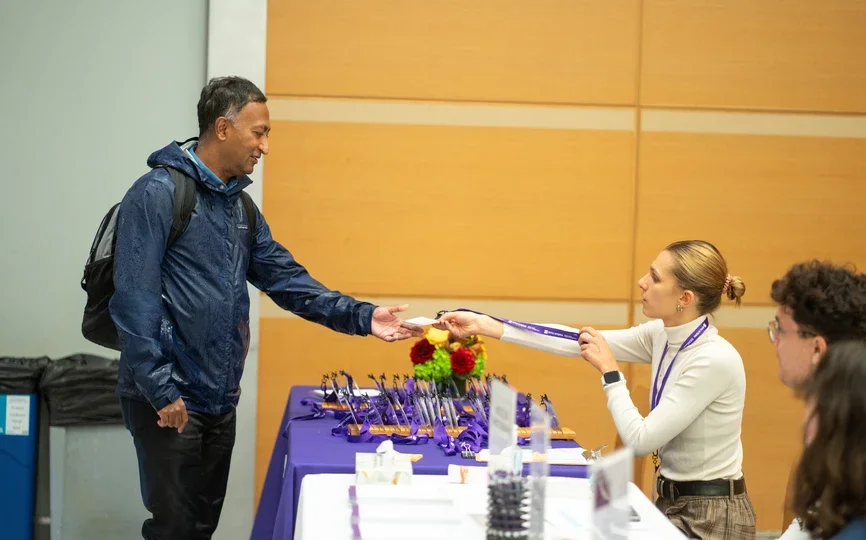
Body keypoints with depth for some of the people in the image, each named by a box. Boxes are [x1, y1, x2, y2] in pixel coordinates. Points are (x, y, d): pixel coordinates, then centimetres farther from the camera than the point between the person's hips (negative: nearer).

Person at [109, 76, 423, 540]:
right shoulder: (158, 194, -14)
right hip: (169, 400, -8)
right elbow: (134, 300, -18)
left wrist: (361, 317, -1)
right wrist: (161, 390, -21)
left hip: (220, 400, 8)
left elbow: (286, 279, 10)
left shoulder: (241, 208, 12)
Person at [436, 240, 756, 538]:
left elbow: (640, 440, -23)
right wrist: (484, 326, -2)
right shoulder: (664, 336, 0)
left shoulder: (715, 360, -24)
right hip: (672, 503, 7)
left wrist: (609, 370, -13)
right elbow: (575, 344, 0)